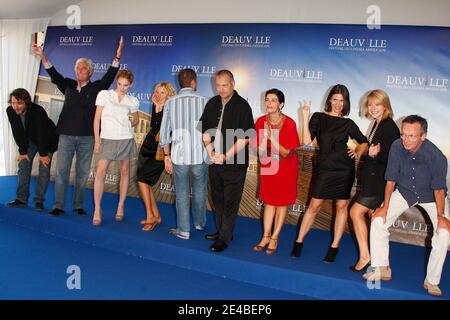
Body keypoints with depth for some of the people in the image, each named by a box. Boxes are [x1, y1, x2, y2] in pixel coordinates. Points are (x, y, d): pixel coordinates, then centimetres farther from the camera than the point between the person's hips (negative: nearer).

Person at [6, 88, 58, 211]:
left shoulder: (38, 111, -34)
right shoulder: (10, 111, -19)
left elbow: (42, 134, -28)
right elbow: (17, 133, -11)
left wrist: (43, 154, -23)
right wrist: (22, 152, -10)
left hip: (47, 140, -5)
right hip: (29, 140, 5)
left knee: (44, 170, -8)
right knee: (23, 166, 1)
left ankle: (39, 200, -1)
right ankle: (21, 198, 8)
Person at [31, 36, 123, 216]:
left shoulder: (96, 88, 3)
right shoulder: (68, 85, 11)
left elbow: (109, 77, -9)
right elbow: (54, 75, 0)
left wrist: (117, 58, -22)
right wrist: (43, 58, -14)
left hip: (87, 137, -1)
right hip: (66, 135, 2)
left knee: (82, 173, 6)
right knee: (61, 171, 1)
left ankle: (78, 206, 16)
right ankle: (58, 205, 9)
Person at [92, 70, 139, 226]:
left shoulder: (132, 101, 9)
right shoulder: (104, 94, 3)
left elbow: (136, 119, 23)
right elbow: (97, 118, 2)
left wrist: (132, 121, 0)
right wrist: (97, 140, -3)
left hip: (126, 139, 3)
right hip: (107, 138, -2)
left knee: (125, 172, 7)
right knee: (100, 172, -13)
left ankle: (121, 206, 20)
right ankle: (97, 210, -5)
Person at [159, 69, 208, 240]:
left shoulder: (171, 102, 1)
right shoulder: (203, 101, -3)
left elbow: (164, 132, 2)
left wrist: (167, 156, 10)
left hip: (179, 155, 0)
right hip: (200, 155, 0)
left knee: (182, 193, 10)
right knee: (199, 191, 18)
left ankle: (183, 230, 14)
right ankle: (200, 223, 34)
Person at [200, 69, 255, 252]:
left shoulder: (242, 106, -10)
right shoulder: (212, 103, 7)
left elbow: (245, 137, -14)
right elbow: (205, 130, 12)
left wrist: (226, 156, -16)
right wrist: (210, 151, -3)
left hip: (234, 163, -6)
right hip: (214, 161, 6)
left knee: (230, 202, 1)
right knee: (217, 199, 16)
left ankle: (224, 238, 10)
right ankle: (221, 230, 32)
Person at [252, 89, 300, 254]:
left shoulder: (289, 124, -22)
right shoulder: (260, 121, -10)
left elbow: (286, 153, -21)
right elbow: (260, 151, -9)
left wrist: (271, 137, -31)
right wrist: (264, 137, -28)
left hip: (286, 167, -3)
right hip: (268, 166, 3)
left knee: (282, 202, 7)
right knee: (268, 201, 9)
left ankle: (274, 238, 18)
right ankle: (266, 236, 18)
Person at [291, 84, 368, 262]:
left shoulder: (348, 124, 7)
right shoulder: (319, 117, 3)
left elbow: (364, 142, 18)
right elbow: (307, 141, -9)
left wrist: (358, 152, -3)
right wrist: (306, 117, -14)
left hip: (344, 169, 2)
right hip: (324, 167, -2)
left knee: (342, 206, 5)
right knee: (314, 205, 0)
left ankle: (334, 247, 15)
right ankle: (299, 242, 12)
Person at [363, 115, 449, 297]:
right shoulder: (397, 147, -25)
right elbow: (391, 179, -14)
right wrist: (385, 206, -12)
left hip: (431, 195, -2)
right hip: (405, 191, 3)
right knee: (378, 221, -9)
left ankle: (432, 281, -3)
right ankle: (382, 269, 6)